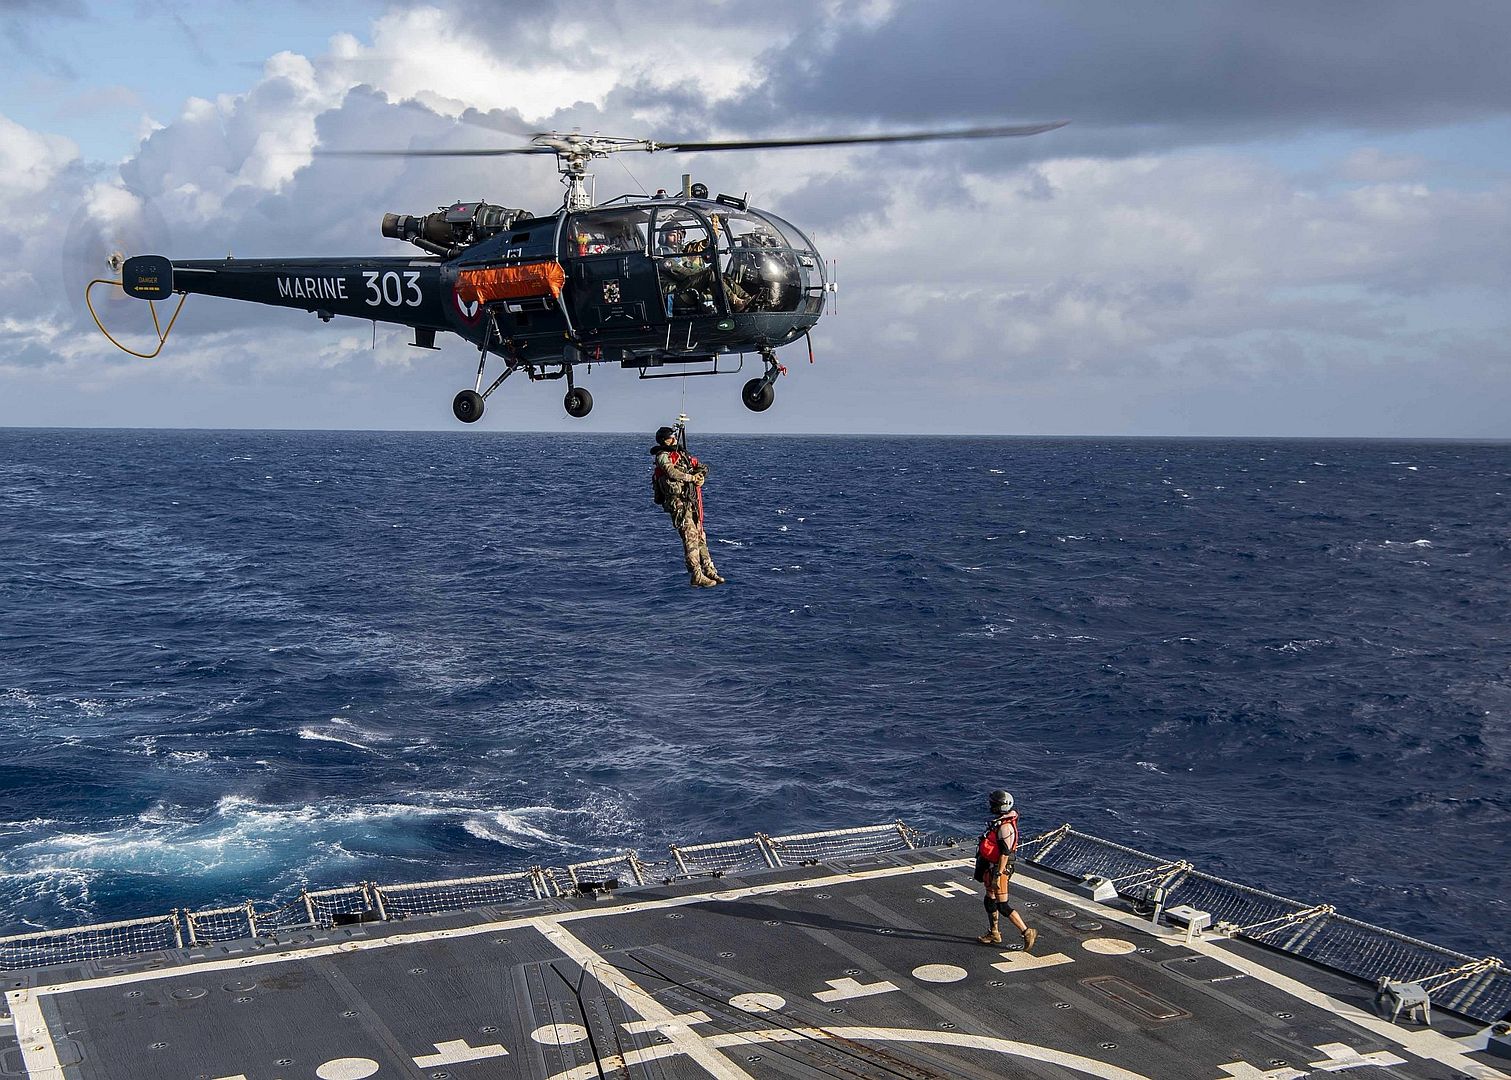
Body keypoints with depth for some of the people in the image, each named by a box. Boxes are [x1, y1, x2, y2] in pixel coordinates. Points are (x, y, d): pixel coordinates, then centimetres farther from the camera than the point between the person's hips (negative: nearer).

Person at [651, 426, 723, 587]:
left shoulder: (682, 454, 19)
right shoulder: (663, 457, -4)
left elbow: (703, 467, 20)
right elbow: (672, 472, -22)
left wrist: (700, 475, -3)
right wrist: (692, 478, -11)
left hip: (692, 503, 8)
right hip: (678, 503, -8)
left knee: (700, 538, 10)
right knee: (691, 538, -14)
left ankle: (709, 571, 16)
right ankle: (696, 576, -15)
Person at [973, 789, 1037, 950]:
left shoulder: (1005, 827, -23)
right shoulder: (999, 822, 9)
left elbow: (1005, 853, -25)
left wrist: (998, 874, -25)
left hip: (999, 868, -10)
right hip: (992, 867, 10)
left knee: (1002, 905, -7)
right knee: (989, 901, 18)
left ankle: (1027, 932, -3)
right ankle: (994, 934, 30)